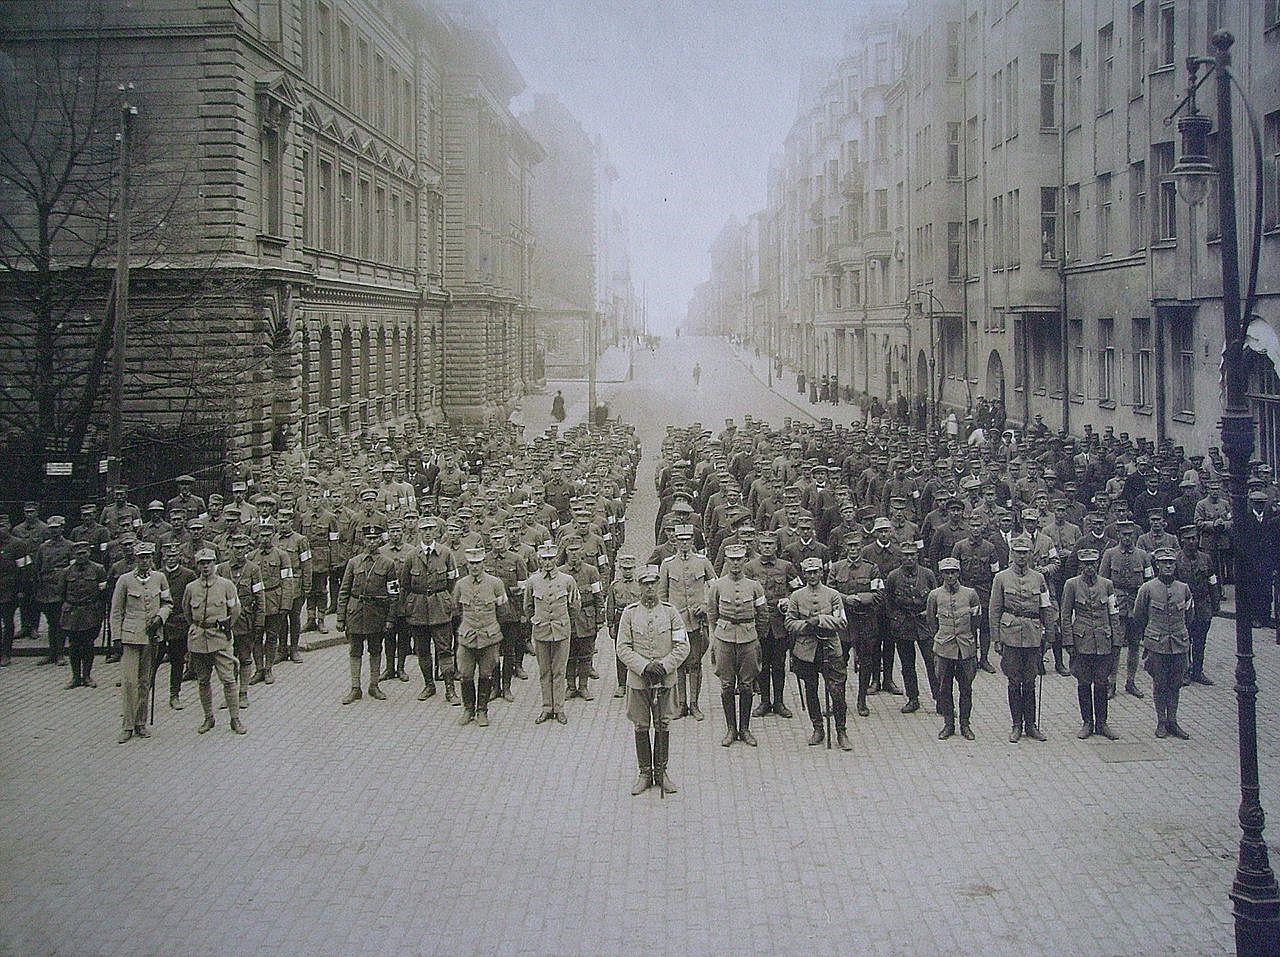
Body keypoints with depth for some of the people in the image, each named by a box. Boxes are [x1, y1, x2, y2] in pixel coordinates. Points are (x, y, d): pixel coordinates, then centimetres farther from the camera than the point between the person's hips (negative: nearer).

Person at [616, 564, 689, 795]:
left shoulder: (670, 612, 0)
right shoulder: (630, 612, -1)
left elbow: (682, 646, -2)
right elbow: (623, 648, -4)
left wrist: (663, 665, -14)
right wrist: (644, 667, -15)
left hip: (665, 679, 0)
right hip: (638, 680, 0)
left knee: (663, 727, 7)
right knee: (641, 727, 6)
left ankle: (661, 772, 19)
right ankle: (644, 773, 17)